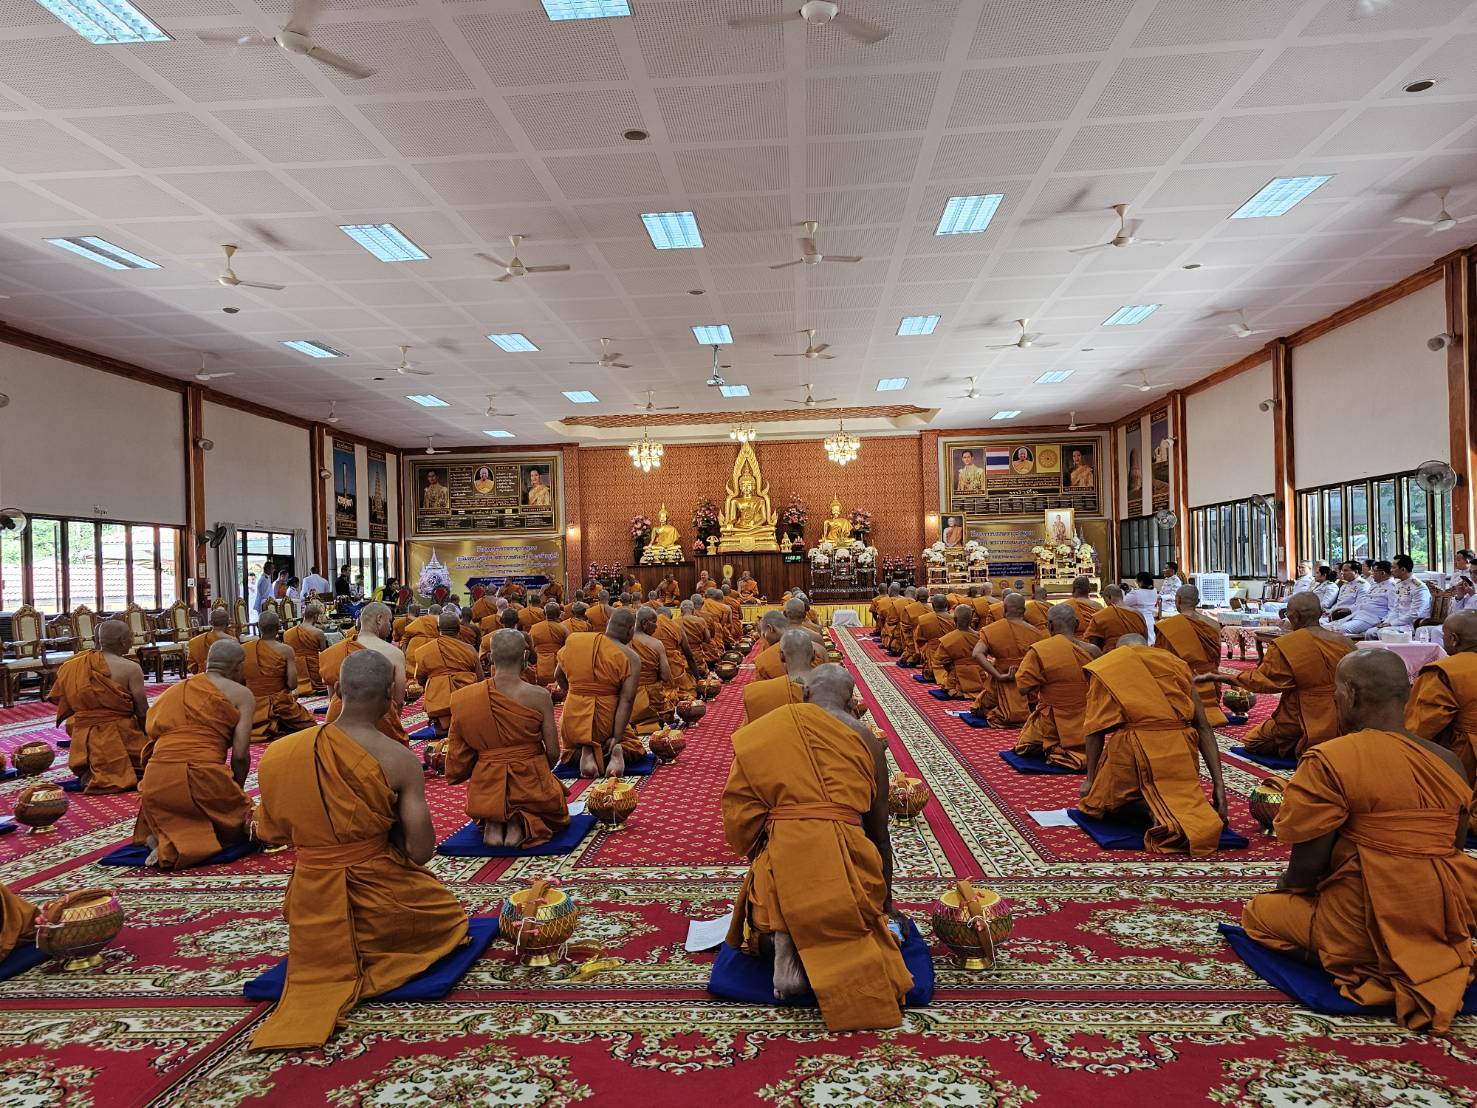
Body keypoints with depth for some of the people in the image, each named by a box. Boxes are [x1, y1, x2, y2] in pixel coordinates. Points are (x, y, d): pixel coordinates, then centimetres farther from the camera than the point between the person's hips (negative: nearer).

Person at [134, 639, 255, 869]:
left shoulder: (172, 690, 23)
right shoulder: (241, 694, 8)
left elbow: (153, 739, 22)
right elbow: (240, 754, 0)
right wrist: (236, 793, 17)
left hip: (155, 783, 5)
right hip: (204, 778, -5)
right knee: (237, 827, 16)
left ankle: (164, 838, -1)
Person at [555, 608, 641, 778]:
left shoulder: (573, 641, 0)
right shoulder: (630, 658, -10)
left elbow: (558, 676, 12)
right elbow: (626, 700, -16)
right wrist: (616, 737, -14)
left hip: (574, 719, 2)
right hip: (606, 721, -2)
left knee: (570, 748, 32)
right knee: (632, 745, 26)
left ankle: (584, 752, -3)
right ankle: (617, 750, -9)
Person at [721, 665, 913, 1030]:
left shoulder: (765, 729, 10)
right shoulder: (866, 739, 10)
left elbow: (739, 811, 8)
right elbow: (879, 833, 15)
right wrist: (886, 903, 26)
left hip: (781, 852, 1)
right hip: (845, 857, 0)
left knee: (778, 909, 32)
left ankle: (783, 936, -5)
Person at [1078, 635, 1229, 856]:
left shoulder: (1105, 666, 11)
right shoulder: (1177, 664, 18)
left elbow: (1096, 729, 4)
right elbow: (1203, 727, 9)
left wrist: (1091, 780, 11)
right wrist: (1218, 784, 8)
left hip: (1133, 749, -2)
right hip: (1180, 752, 3)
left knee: (1098, 804, 22)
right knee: (1187, 801, 31)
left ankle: (1150, 808, -8)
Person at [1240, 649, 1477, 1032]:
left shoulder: (1328, 760, -19)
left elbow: (1307, 865, -16)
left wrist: (1284, 889, 7)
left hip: (1367, 928, -8)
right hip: (1445, 924, 8)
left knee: (1258, 911, 15)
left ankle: (1389, 972, 1)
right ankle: (1435, 960, 13)